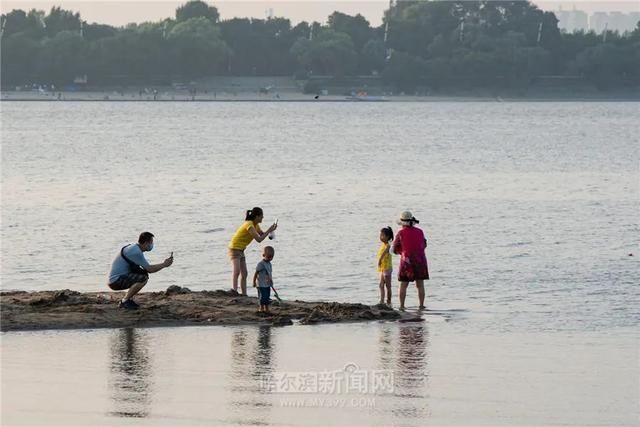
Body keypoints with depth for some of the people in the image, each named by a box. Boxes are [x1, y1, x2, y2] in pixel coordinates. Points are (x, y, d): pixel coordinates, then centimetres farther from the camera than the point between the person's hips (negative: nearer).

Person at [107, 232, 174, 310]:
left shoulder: (134, 247, 12)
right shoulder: (136, 252, -20)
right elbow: (150, 269, -16)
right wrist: (164, 265, -5)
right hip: (115, 281, -10)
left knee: (144, 274, 17)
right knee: (143, 278, -25)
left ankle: (127, 299, 13)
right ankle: (124, 302, -13)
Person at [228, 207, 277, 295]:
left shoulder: (255, 225, 7)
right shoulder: (249, 225, -23)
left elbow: (262, 234, 17)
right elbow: (259, 239, -25)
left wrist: (270, 230, 0)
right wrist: (269, 231, -18)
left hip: (241, 250, 10)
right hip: (235, 249, -10)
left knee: (244, 273, 9)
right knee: (236, 271, -22)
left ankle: (244, 295, 12)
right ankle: (235, 293, -33)